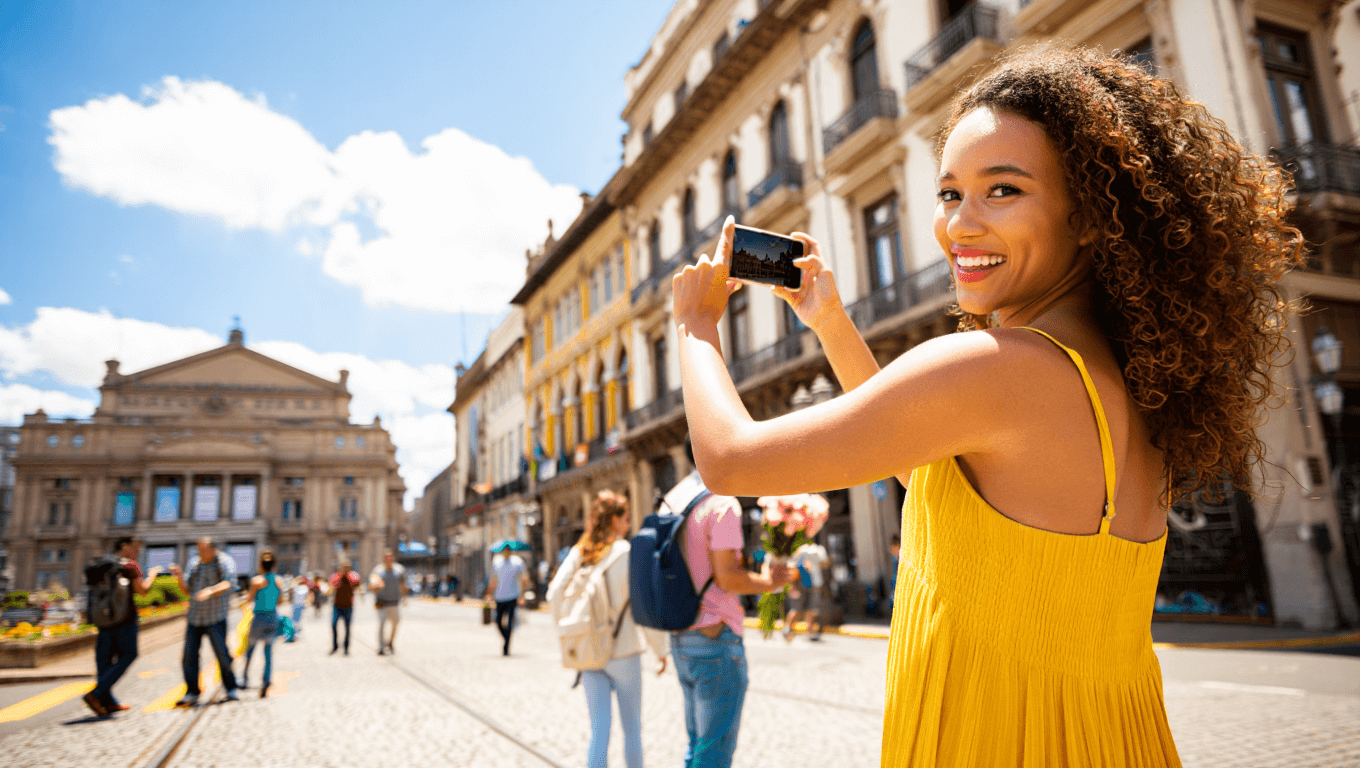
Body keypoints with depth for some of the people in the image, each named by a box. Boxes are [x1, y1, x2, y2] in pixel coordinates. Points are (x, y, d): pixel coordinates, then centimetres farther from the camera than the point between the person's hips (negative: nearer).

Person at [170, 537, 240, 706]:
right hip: (194, 617, 4)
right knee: (189, 656, 1)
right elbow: (187, 591, 8)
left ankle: (231, 690, 11)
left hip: (216, 618, -4)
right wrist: (180, 578, -10)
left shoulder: (225, 562, -8)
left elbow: (226, 584, -24)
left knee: (222, 654, -5)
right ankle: (192, 693, 14)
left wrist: (210, 591, -42)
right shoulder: (194, 562, 6)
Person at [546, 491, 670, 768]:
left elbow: (555, 593, -3)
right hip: (624, 652, -4)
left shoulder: (578, 553, 2)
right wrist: (661, 649, -5)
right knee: (632, 727, 13)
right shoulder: (626, 553, -12)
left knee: (599, 729, 8)